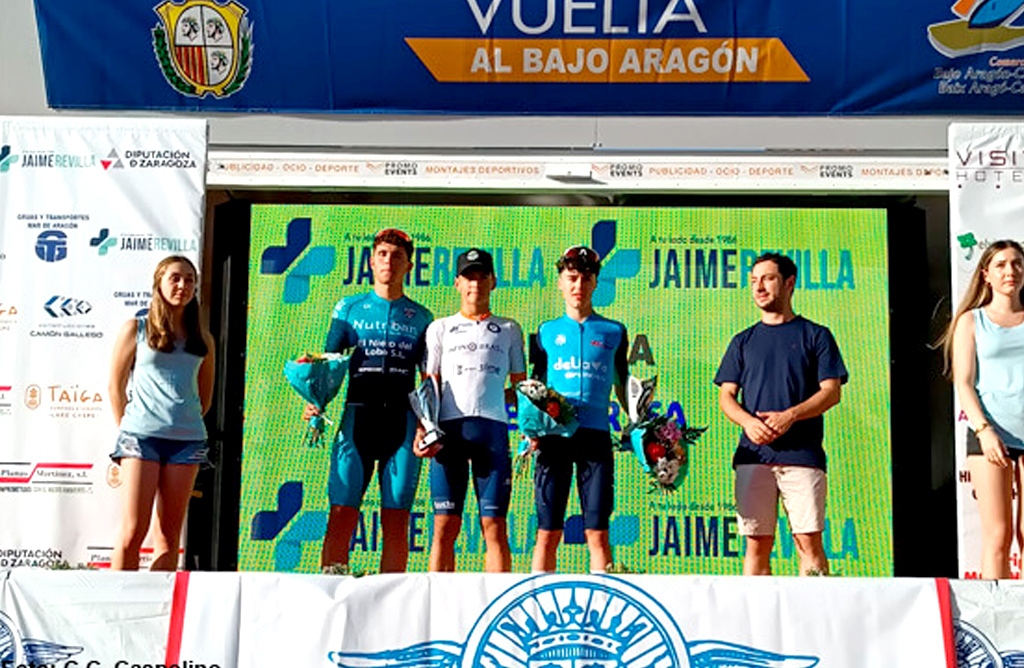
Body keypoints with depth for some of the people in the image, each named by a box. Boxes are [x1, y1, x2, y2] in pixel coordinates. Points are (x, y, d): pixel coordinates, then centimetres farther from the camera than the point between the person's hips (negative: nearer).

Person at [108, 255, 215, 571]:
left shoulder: (202, 338, 13)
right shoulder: (135, 329, 5)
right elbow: (116, 385, 8)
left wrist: (186, 424, 13)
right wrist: (127, 430, 7)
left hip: (187, 439, 3)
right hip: (141, 437, -3)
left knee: (169, 535, 3)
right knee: (133, 531, -7)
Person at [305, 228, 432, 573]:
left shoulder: (421, 317, 13)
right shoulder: (348, 308, 13)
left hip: (403, 418, 1)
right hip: (357, 415, 0)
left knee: (396, 522, -1)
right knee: (341, 516, -7)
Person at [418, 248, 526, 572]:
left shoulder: (509, 329, 19)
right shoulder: (440, 328, 17)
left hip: (493, 427, 0)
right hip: (448, 428, 0)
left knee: (495, 525, -4)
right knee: (445, 525, -3)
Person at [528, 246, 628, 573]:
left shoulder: (614, 332, 14)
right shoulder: (546, 332, 14)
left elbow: (623, 386, 19)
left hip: (596, 433, 0)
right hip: (553, 434, 0)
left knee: (597, 533, -2)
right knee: (547, 532, 0)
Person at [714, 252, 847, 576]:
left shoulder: (815, 335, 11)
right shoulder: (743, 341, 19)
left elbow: (831, 392, 3)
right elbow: (726, 397, 13)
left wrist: (789, 416, -13)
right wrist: (748, 421, -9)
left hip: (803, 453, -2)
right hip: (754, 454, 2)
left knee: (809, 540, -8)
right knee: (757, 542, 0)